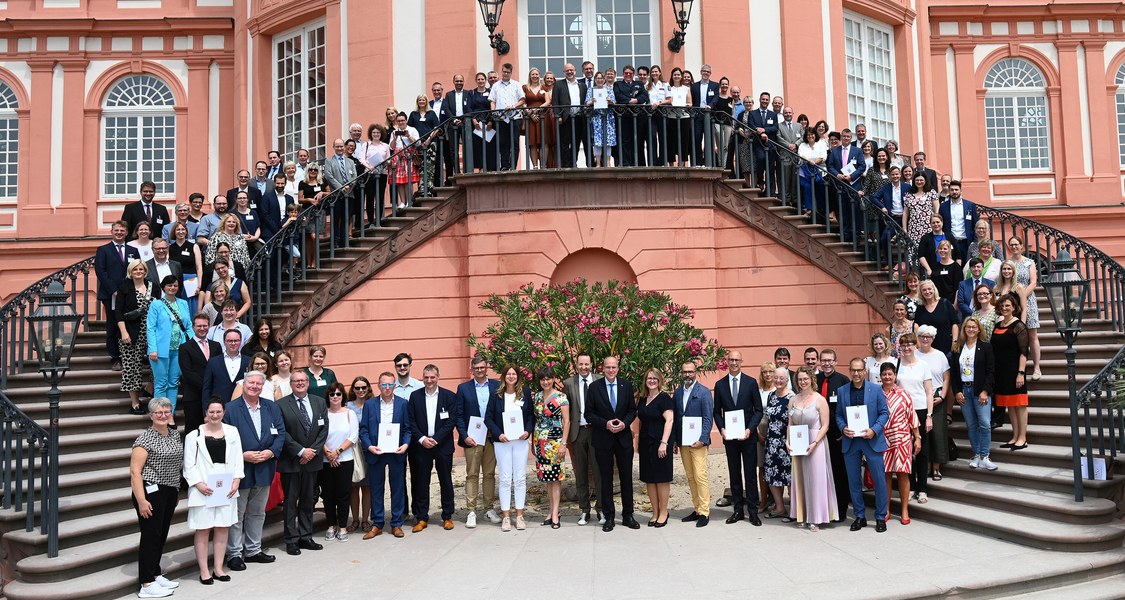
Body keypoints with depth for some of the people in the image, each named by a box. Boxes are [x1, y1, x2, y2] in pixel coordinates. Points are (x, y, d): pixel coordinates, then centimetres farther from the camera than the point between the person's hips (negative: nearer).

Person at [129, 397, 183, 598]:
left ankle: (156, 574, 27)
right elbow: (135, 471, -16)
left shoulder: (175, 435, 10)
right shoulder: (145, 439, -11)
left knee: (161, 535, 15)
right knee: (150, 536, -2)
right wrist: (141, 500, -20)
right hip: (151, 492, -7)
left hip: (170, 492, 7)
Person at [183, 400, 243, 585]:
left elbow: (237, 459, 6)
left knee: (223, 528, 8)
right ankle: (204, 571, 12)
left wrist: (236, 480, -5)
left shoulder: (232, 432, 7)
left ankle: (218, 568, 19)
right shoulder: (194, 435, -1)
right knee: (203, 530, 3)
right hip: (203, 489, -3)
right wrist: (198, 483, -14)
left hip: (226, 488, 3)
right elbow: (189, 464, -4)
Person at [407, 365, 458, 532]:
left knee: (446, 481, 7)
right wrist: (422, 439, -11)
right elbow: (411, 421, 2)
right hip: (421, 445, 1)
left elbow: (452, 421, -5)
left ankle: (447, 517, 17)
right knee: (421, 482, 4)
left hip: (443, 445, -1)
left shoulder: (449, 396, -1)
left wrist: (436, 439, -12)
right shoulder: (415, 396, 4)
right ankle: (422, 518, 14)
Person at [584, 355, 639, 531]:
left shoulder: (626, 385, 3)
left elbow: (632, 410, 6)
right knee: (606, 479, 5)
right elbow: (589, 414, -3)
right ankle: (609, 517, 15)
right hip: (603, 439, -1)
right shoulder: (594, 387, -2)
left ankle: (628, 515, 20)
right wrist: (605, 424, -16)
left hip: (624, 438, 2)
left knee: (626, 477, 8)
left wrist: (625, 423, -12)